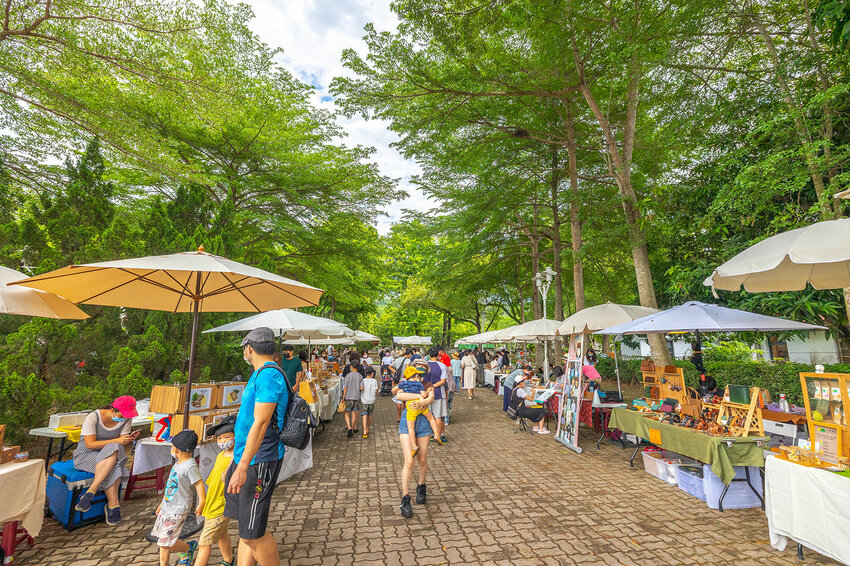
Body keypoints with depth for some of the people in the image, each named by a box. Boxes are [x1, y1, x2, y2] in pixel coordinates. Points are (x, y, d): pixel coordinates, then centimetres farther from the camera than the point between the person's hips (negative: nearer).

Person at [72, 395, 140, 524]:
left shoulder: (126, 419, -3)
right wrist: (116, 441, -27)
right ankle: (114, 504, -26)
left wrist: (129, 439, -25)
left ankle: (90, 491, -29)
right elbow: (90, 444, -19)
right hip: (86, 454, -4)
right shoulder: (93, 417, -17)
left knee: (114, 451, -35)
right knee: (113, 468, -34)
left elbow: (121, 444, -1)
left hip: (113, 455, 4)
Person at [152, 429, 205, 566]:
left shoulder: (190, 466, -21)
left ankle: (188, 547, 16)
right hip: (167, 507, 9)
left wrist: (201, 503, -34)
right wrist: (162, 503, 26)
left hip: (178, 511, -9)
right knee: (162, 539, 16)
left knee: (166, 542, -8)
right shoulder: (178, 463, 9)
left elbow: (199, 483, -26)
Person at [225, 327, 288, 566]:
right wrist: (236, 461, 25)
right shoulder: (260, 374, 14)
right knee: (246, 527, 18)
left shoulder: (268, 375, -19)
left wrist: (242, 467, -24)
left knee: (252, 533, -3)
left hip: (259, 462, -10)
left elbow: (261, 424, -25)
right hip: (245, 457, 10)